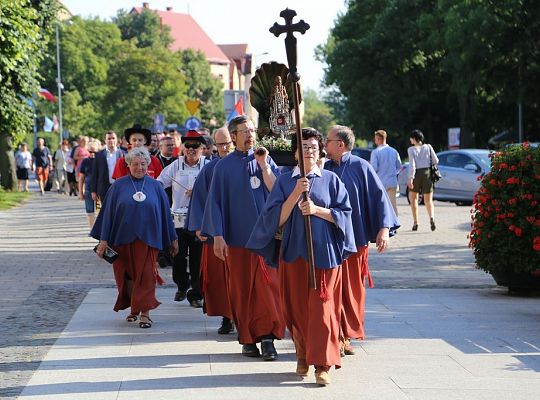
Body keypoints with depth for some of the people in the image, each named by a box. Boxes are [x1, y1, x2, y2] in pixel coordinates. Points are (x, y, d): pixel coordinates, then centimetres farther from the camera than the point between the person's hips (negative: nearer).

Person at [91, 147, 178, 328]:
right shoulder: (118, 187, 3)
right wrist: (103, 240, -2)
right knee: (127, 275, 7)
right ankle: (133, 308, 23)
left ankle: (145, 312, -5)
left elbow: (165, 213, 10)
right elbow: (108, 212, 3)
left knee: (145, 276, -6)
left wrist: (173, 239, 11)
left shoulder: (155, 187, 6)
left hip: (147, 239, -1)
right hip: (123, 238, 1)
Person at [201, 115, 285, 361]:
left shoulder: (266, 160, 7)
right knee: (242, 289, 3)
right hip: (237, 237, -1)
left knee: (268, 286, -8)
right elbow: (216, 201, 1)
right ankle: (248, 339, 12)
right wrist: (218, 236, -5)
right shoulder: (224, 166, 3)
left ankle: (267, 336, -7)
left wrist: (264, 167, -11)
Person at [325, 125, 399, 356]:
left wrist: (384, 228, -13)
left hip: (356, 240, -2)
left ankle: (345, 336, 14)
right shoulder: (325, 169, 9)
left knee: (352, 290, 4)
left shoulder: (361, 168, -1)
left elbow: (379, 196, -5)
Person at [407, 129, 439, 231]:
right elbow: (436, 161, 2)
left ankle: (415, 222, 12)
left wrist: (410, 178, -18)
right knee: (428, 200, 7)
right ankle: (432, 217, -22)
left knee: (413, 198, 18)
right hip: (427, 173, 2)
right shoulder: (428, 147, 4)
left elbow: (412, 164, -14)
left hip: (416, 174, -2)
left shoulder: (411, 149, -4)